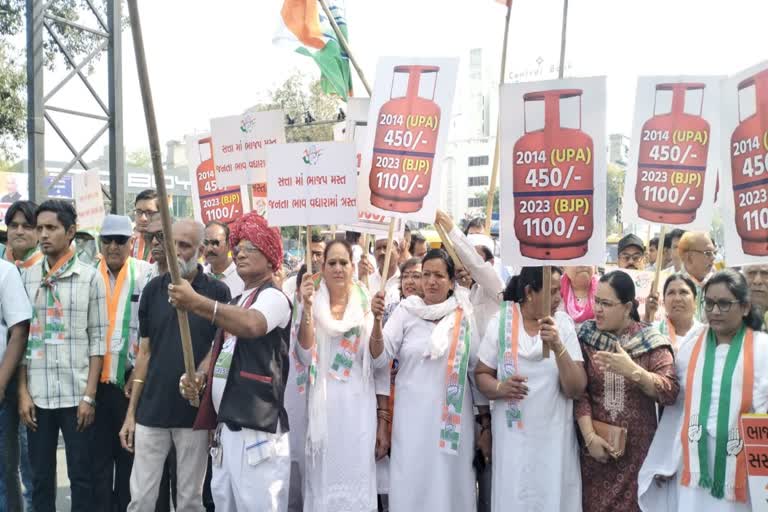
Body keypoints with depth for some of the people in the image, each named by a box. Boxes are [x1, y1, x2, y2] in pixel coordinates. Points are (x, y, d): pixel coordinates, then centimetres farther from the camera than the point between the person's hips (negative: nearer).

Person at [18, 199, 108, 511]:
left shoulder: (89, 277, -1)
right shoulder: (27, 278, 6)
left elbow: (98, 339, -2)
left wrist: (89, 395, -7)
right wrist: (23, 392, 0)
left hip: (76, 395, -2)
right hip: (37, 396, 2)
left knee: (81, 476, 6)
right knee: (40, 477, 11)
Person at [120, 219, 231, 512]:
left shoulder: (217, 292, -6)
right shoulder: (153, 289, 4)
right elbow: (145, 353, 8)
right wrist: (131, 411, 6)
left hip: (196, 411, -3)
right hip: (152, 410, 3)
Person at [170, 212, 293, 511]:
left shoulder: (274, 297, -8)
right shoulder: (235, 302, 21)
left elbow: (252, 325, -31)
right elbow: (219, 349, 21)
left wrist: (196, 303, -40)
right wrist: (197, 376, 0)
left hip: (256, 426, -9)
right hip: (225, 423, 9)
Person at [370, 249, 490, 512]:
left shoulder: (463, 316, 3)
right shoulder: (406, 311, 1)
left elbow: (477, 371, 7)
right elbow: (379, 353, -8)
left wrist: (486, 423, 6)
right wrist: (376, 320, -26)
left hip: (453, 418, 1)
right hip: (412, 416, -1)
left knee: (449, 484, 8)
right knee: (411, 485, 3)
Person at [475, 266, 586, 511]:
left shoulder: (563, 323, -4)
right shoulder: (501, 321, -5)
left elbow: (576, 389, -9)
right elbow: (481, 375, 0)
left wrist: (558, 347, -22)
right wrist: (500, 388, -20)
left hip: (554, 437, 1)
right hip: (512, 437, -1)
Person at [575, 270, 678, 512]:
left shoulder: (651, 341, -3)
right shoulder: (585, 337, 0)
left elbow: (670, 393, -12)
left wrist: (632, 370, -25)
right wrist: (590, 436, -14)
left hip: (638, 448, -1)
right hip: (594, 446, 1)